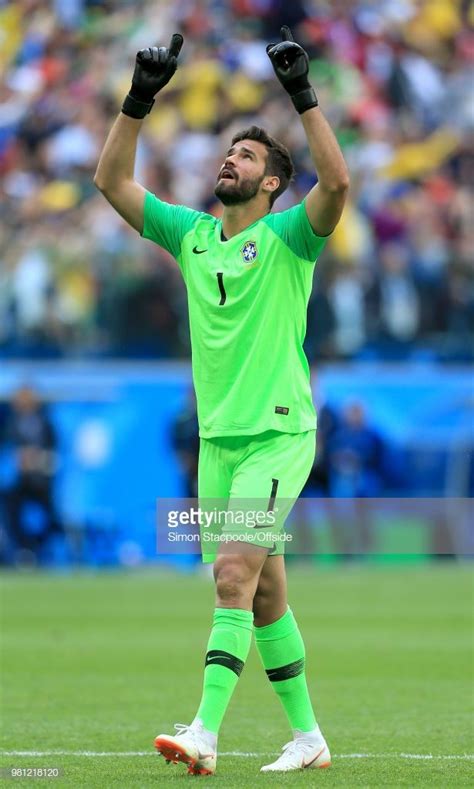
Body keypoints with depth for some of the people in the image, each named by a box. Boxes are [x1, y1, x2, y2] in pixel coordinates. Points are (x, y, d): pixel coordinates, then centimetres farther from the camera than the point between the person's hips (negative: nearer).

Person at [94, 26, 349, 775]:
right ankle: (307, 735, 18)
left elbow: (337, 181, -24)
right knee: (264, 593, 9)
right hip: (218, 438, 6)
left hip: (278, 435, -6)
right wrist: (140, 99, 1)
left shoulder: (287, 236, -5)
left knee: (236, 575, -18)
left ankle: (205, 732, -25)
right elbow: (113, 181, 11)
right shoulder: (191, 234, 11)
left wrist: (302, 93, -25)